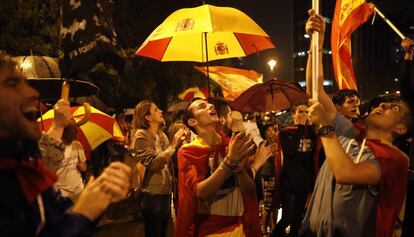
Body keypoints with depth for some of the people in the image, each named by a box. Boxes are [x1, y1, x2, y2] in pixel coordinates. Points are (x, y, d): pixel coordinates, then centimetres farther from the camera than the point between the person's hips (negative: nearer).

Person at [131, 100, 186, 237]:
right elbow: (153, 164, -21)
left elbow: (169, 160, 12)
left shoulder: (161, 135, 13)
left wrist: (179, 143, -1)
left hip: (165, 191, 8)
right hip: (152, 194, -8)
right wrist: (173, 145, -17)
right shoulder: (141, 136, -10)